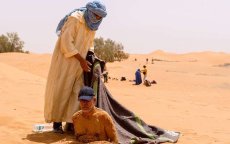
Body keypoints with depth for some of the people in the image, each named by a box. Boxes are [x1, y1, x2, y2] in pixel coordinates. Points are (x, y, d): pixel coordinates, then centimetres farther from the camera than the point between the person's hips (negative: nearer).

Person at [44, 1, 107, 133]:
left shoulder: (93, 25, 6)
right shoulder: (74, 19, -17)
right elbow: (66, 42, -21)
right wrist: (81, 59, -20)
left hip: (80, 63, 7)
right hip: (65, 61, -7)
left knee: (77, 92, 1)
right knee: (60, 90, -3)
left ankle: (70, 122, 6)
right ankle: (56, 122, 6)